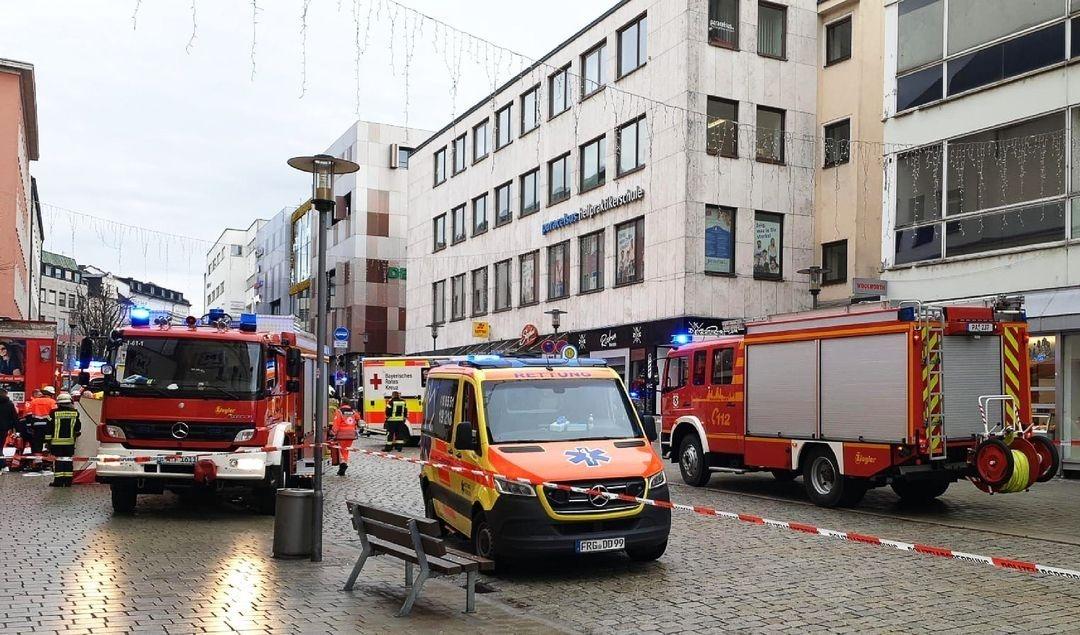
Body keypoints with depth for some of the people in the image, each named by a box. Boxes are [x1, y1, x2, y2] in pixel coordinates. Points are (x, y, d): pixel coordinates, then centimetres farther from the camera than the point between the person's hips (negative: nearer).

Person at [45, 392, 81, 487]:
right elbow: (78, 428, 11)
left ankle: (58, 480, 1)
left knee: (58, 461, 2)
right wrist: (76, 435, 30)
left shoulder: (54, 413, -5)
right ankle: (68, 481, 5)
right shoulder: (75, 413, 2)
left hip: (57, 442, -2)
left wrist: (48, 440, 3)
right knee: (68, 461, 6)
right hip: (70, 442, 2)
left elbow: (50, 428, -4)